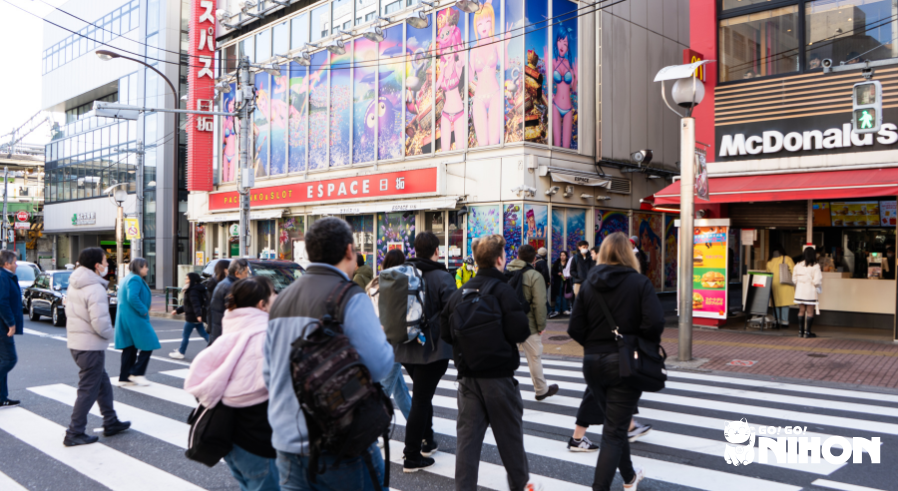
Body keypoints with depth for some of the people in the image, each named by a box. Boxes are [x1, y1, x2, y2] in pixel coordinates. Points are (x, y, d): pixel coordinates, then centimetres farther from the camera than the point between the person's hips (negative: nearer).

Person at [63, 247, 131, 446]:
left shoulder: (74, 285, 9)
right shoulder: (95, 289, -21)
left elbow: (71, 311, 15)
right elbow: (100, 323, -26)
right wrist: (111, 334, -6)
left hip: (75, 342, 10)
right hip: (91, 345, -10)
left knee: (102, 382, 20)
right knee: (88, 390, 1)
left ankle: (111, 422, 29)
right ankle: (74, 434, 7)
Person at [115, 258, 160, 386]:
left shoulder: (127, 278, 19)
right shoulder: (135, 279, -14)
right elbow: (132, 297, -27)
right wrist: (144, 311, -18)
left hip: (125, 319, 10)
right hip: (134, 319, -10)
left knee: (129, 348, 12)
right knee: (148, 345, -4)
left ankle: (124, 377, 16)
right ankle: (137, 373, -2)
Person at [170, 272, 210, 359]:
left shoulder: (193, 291, -17)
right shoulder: (194, 290, 14)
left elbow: (195, 304, -31)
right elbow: (187, 304, 24)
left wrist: (198, 315, -42)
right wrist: (177, 310, 28)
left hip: (191, 317, -10)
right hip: (197, 317, 10)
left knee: (185, 335, 4)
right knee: (203, 334, 10)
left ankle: (180, 353, 15)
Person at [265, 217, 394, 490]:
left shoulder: (282, 299, 8)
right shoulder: (350, 298, -15)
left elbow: (269, 374, 13)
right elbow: (380, 365, -18)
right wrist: (384, 337, 1)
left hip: (287, 444, 7)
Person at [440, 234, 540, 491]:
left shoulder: (459, 293, 4)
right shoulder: (503, 291, -12)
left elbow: (445, 333, 6)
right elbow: (520, 332, -18)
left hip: (467, 376, 4)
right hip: (498, 375, -4)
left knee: (467, 435, 6)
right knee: (509, 433, 12)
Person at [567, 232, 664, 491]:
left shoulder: (588, 284, 2)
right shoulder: (639, 282, -8)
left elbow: (575, 329, -3)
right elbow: (655, 322, -20)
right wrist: (645, 345, -2)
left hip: (592, 362, 5)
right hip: (625, 363, -4)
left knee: (615, 423, 24)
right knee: (614, 431, 1)